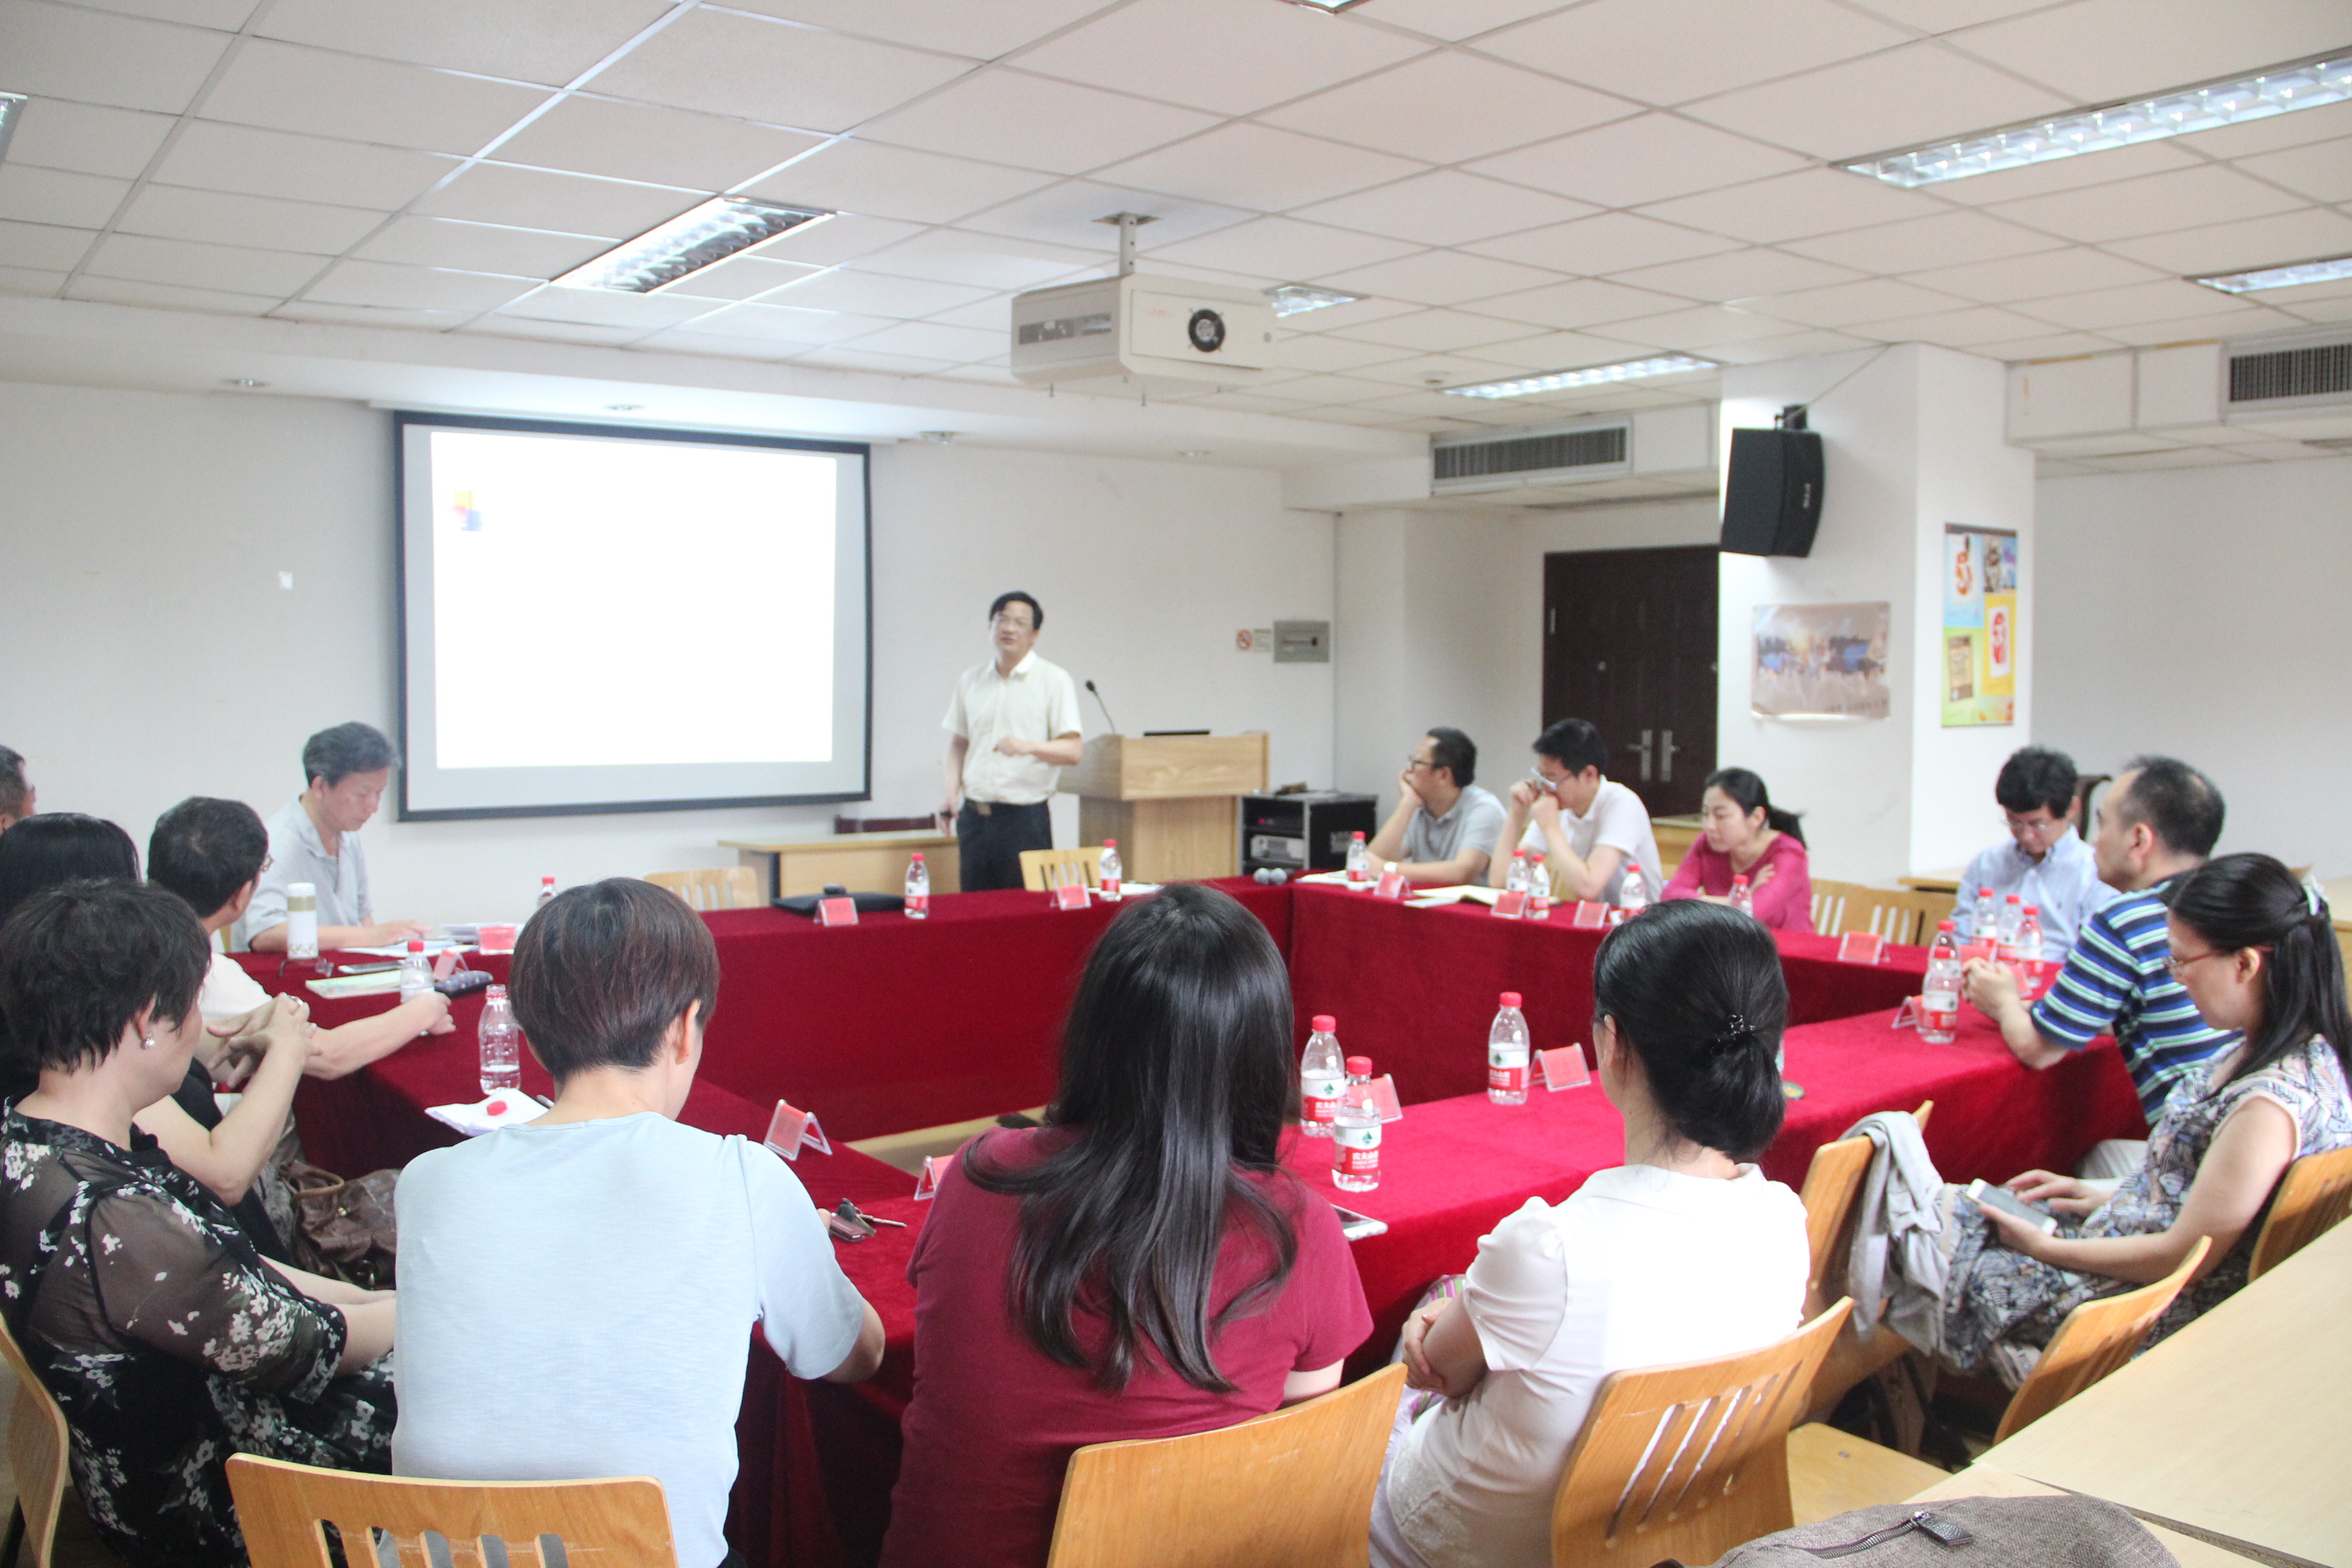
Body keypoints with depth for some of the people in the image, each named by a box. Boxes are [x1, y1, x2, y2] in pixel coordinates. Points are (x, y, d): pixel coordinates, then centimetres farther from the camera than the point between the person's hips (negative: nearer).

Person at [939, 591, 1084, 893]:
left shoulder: (1055, 681, -1)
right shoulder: (970, 681, 13)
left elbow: (1073, 751, -8)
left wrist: (1029, 746, -25)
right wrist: (951, 791, 5)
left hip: (1025, 816, -4)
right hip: (974, 816, 4)